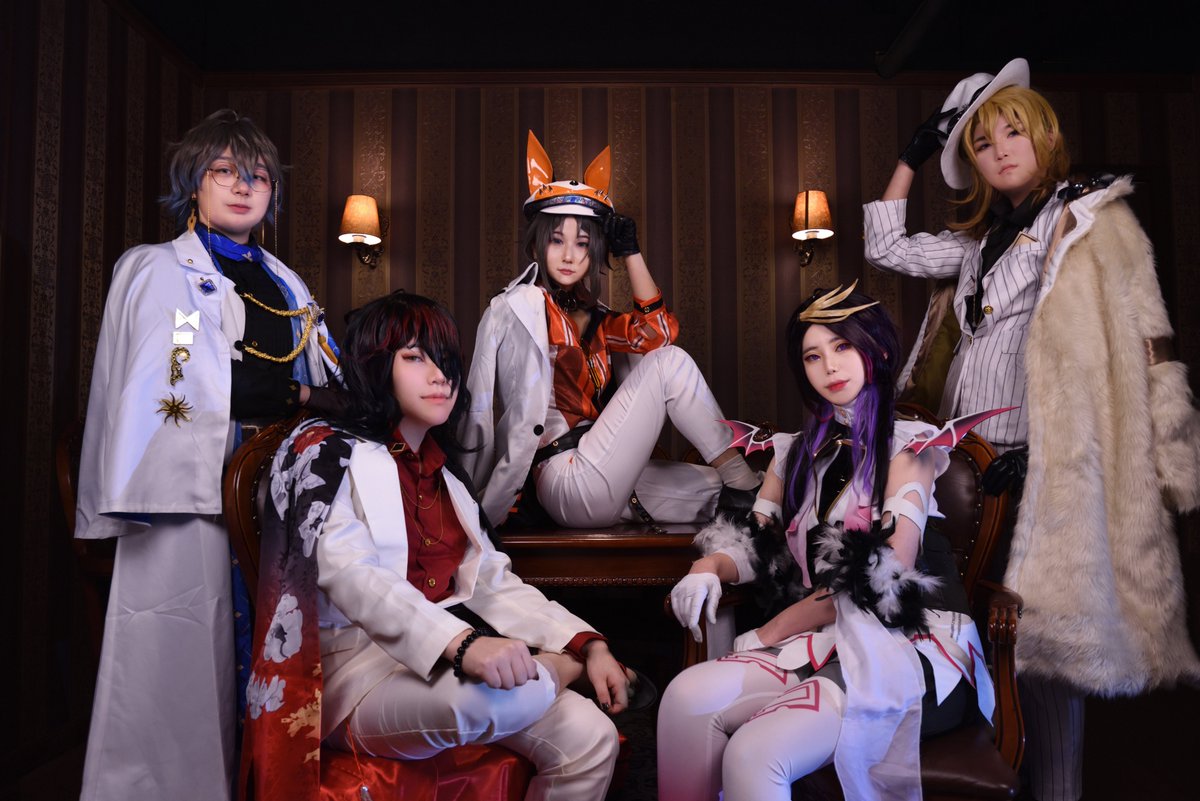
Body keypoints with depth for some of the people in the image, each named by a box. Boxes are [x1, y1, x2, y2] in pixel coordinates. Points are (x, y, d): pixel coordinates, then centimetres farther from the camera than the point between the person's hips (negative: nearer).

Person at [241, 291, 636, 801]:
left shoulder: (442, 474, 20)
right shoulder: (327, 451, -1)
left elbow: (493, 582, 14)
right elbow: (350, 575, -18)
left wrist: (588, 644, 0)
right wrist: (464, 643, -34)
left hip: (445, 658, 6)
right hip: (355, 667, -6)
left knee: (591, 739, -15)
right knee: (517, 693, -32)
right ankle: (560, 669, -2)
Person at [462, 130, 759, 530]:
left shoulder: (587, 315, 17)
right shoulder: (524, 305, -8)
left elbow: (656, 332, 6)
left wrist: (630, 250, 6)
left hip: (599, 486, 8)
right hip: (570, 484, -8)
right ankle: (742, 478, -4)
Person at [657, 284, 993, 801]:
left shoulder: (908, 444, 2)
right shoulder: (798, 452, 19)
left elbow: (887, 576, -10)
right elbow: (756, 545, 14)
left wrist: (775, 630, -10)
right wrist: (710, 565, -10)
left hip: (908, 645, -5)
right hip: (822, 640, 5)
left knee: (752, 754, -30)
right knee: (686, 696, -23)